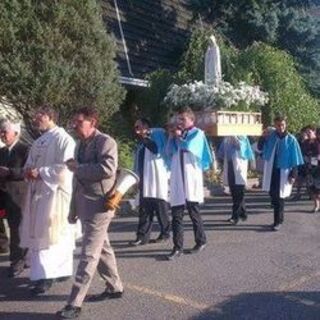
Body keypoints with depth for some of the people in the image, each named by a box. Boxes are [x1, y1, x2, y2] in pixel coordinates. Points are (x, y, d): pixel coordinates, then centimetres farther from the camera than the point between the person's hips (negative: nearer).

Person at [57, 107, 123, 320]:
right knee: (102, 249, 17)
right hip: (85, 206, 9)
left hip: (99, 206, -9)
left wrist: (78, 168, -16)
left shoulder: (105, 141, -11)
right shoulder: (83, 144, 15)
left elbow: (107, 169, -27)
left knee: (89, 255, -5)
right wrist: (74, 208, 18)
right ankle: (115, 287, 32)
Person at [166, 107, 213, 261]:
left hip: (191, 177, -4)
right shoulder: (177, 133, 16)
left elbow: (188, 146, -15)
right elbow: (169, 152, 10)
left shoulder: (197, 133, 2)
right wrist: (172, 137, 0)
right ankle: (178, 247, 3)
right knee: (176, 214, -1)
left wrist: (179, 137, 1)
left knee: (193, 211, 5)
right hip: (177, 178, 4)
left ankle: (201, 241, 23)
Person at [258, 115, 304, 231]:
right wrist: (263, 137, -8)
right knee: (272, 194, 12)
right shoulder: (271, 137, 0)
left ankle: (278, 221, 11)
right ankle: (279, 217, 30)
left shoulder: (291, 140, -8)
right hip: (271, 171, 4)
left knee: (279, 197, 1)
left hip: (283, 172, -4)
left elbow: (295, 158, -7)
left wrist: (293, 174, -11)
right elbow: (260, 148, 10)